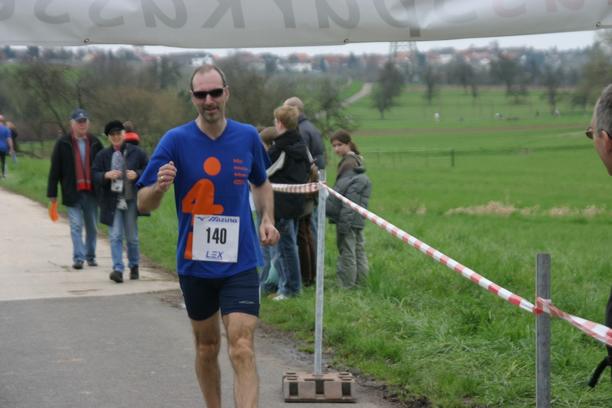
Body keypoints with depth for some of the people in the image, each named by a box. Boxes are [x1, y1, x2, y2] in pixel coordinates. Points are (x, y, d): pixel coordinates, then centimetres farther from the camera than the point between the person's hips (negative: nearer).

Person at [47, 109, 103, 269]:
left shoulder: (95, 143, 6)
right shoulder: (63, 144, -1)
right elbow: (55, 169, -1)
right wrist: (52, 193, -3)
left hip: (92, 192, 3)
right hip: (73, 193, -2)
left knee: (92, 226, 10)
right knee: (76, 226, -6)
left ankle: (91, 256, 22)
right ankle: (78, 258, -6)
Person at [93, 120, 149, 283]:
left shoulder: (137, 152, 2)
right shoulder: (102, 155, 6)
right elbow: (94, 175, 3)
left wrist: (137, 174, -14)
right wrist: (106, 175, -17)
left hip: (131, 200, 0)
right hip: (112, 201, 0)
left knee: (132, 237, 9)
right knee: (115, 236, -7)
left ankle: (134, 266, 28)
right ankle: (118, 269, -9)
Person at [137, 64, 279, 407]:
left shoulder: (248, 137, 1)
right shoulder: (176, 140, -7)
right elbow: (144, 204, -8)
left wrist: (268, 220, 3)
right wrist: (160, 187, -31)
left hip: (241, 262, 0)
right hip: (195, 263, 0)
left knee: (242, 350, -12)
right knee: (207, 347, 14)